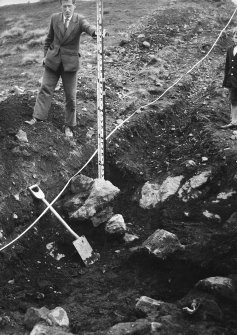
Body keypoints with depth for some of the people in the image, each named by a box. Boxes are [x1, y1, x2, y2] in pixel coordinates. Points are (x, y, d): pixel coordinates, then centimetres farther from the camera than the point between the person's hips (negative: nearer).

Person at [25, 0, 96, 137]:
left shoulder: (79, 20, -8)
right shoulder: (55, 18, 1)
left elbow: (88, 27, -30)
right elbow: (49, 38, 12)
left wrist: (96, 32, -52)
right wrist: (46, 55, 11)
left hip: (70, 63, -2)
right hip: (53, 60, 2)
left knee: (71, 96, 2)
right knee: (45, 89, -2)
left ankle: (69, 126, 13)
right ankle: (37, 118, 1)